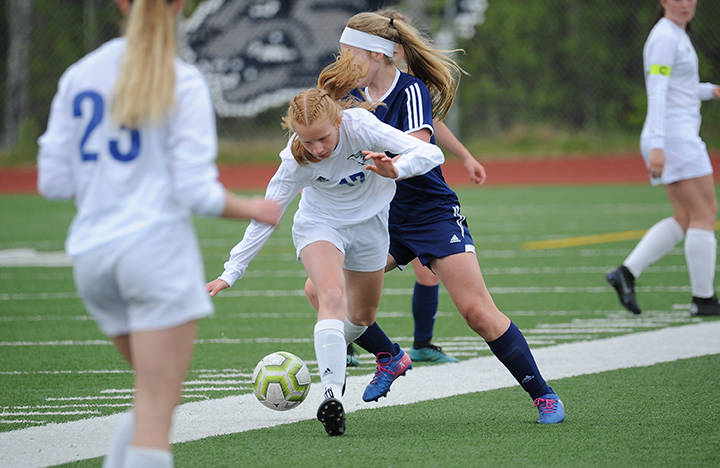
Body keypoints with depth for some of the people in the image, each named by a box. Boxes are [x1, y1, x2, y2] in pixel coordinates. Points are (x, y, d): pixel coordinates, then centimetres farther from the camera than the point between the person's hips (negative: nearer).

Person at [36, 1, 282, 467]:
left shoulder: (78, 77, 8)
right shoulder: (183, 83, -6)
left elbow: (53, 182, 8)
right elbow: (197, 193, -10)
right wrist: (253, 210, 8)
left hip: (92, 254, 5)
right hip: (157, 246, -5)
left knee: (155, 396, 21)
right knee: (156, 410, -5)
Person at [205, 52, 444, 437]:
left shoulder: (359, 125, -32)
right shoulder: (296, 161, -29)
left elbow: (430, 153, -33)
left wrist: (395, 168, -54)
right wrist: (231, 273, -22)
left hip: (369, 223, 2)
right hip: (319, 224, -2)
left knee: (362, 316, 17)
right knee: (332, 297, -29)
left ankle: (334, 352, 50)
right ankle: (332, 397, -37)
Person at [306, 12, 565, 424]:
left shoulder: (412, 91, -16)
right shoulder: (354, 95, 2)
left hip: (433, 216, -6)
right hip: (383, 220, 6)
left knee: (478, 312, -14)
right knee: (320, 289, -8)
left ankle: (543, 395, -1)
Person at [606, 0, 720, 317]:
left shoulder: (675, 35, 17)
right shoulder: (665, 37, -13)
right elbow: (657, 94, -20)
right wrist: (657, 146, -26)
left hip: (678, 137, 10)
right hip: (675, 138, -10)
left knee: (684, 219, 11)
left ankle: (626, 273, 5)